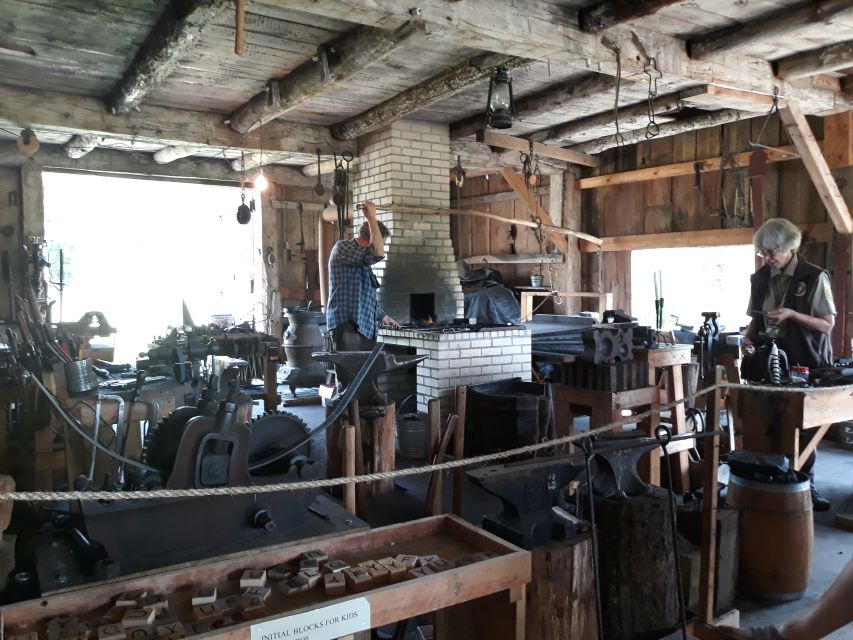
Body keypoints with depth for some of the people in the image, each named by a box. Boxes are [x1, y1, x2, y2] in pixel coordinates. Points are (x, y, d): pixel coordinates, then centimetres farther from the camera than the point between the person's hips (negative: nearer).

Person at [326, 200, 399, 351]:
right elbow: (378, 253, -22)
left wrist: (382, 316, 40)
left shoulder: (361, 261, 23)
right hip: (347, 324, -9)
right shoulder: (342, 247, -6)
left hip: (365, 326, 9)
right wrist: (372, 218, -14)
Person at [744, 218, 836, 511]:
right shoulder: (761, 278, 5)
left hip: (807, 364, -3)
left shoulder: (814, 277, -8)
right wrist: (749, 338, -6)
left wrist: (792, 314, -21)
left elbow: (827, 324, -8)